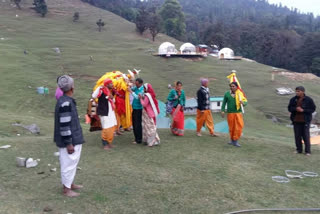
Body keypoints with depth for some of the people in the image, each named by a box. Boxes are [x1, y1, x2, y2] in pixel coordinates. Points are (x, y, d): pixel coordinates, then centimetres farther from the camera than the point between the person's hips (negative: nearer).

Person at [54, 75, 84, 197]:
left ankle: (70, 184, 36)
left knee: (72, 162, 21)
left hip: (74, 139, 10)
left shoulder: (66, 100, 8)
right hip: (69, 141, -10)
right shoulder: (65, 103, -23)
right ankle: (66, 189, 16)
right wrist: (69, 143, -20)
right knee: (69, 163, 3)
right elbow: (64, 125, -24)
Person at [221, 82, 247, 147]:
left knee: (239, 127, -7)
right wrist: (222, 111, 2)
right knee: (231, 127, 6)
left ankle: (235, 140, 3)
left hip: (238, 113, 0)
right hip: (230, 113, 0)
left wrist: (243, 103, -22)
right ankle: (232, 139, 25)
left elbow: (245, 102, 0)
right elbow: (224, 103, 7)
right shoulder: (227, 94, 2)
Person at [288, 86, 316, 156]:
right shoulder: (293, 99, 3)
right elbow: (289, 108, 6)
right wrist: (295, 109, -15)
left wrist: (303, 110, -18)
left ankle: (308, 151, 10)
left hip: (305, 121, -3)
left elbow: (313, 109, -5)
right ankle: (299, 150, 20)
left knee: (306, 136, -1)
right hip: (296, 121, 3)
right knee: (297, 136, 7)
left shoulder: (308, 100, -5)